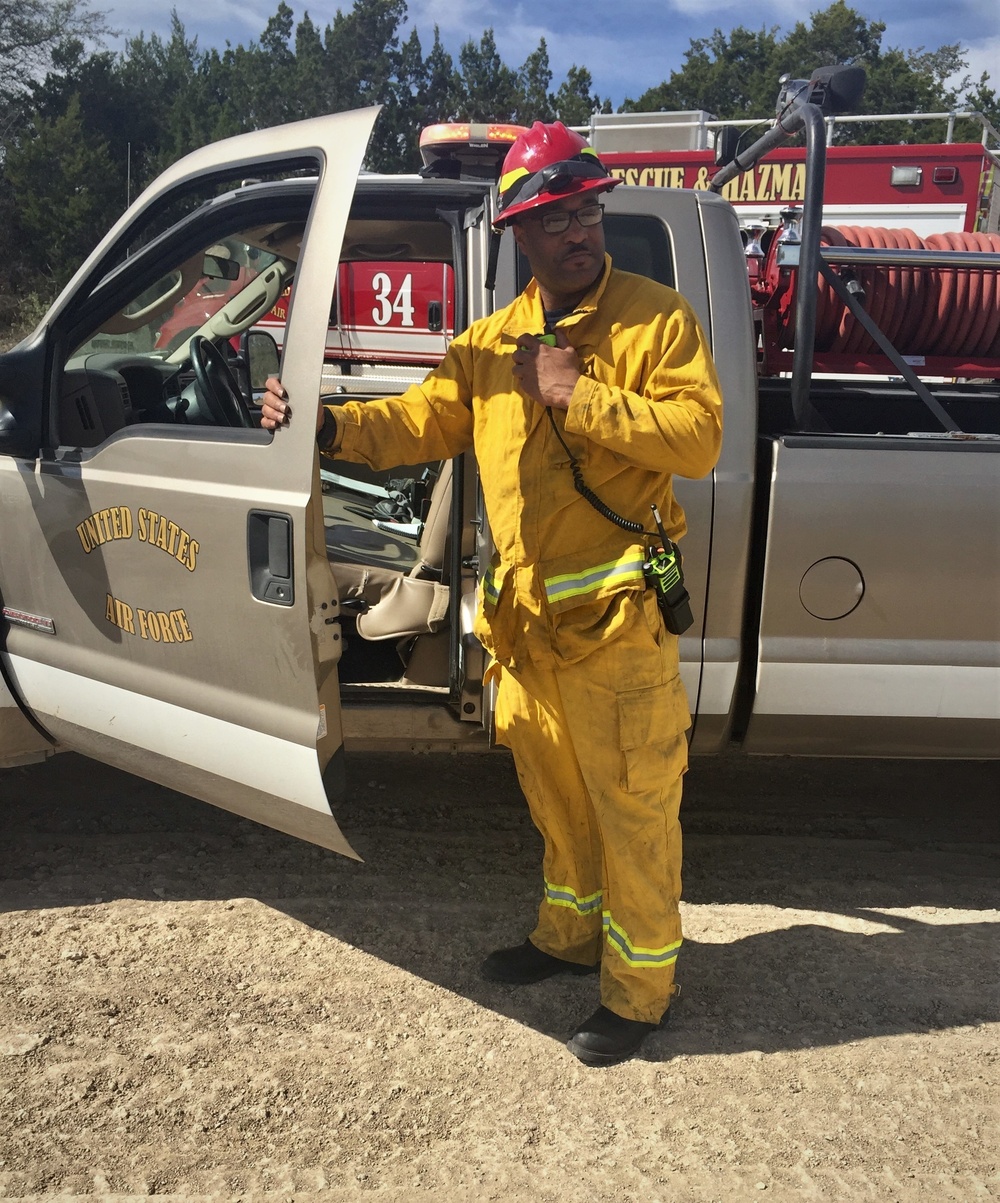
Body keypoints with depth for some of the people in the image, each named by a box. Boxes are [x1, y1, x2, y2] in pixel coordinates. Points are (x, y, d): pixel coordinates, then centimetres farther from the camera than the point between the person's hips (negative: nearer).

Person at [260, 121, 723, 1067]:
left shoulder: (655, 317, -7)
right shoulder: (493, 340, 10)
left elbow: (699, 438, -18)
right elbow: (421, 421, 8)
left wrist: (575, 395, -20)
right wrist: (331, 426, -8)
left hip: (617, 619, -6)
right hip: (524, 616, 6)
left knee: (632, 810, 5)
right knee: (554, 794, 22)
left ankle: (638, 989, 24)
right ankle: (570, 934, 44)